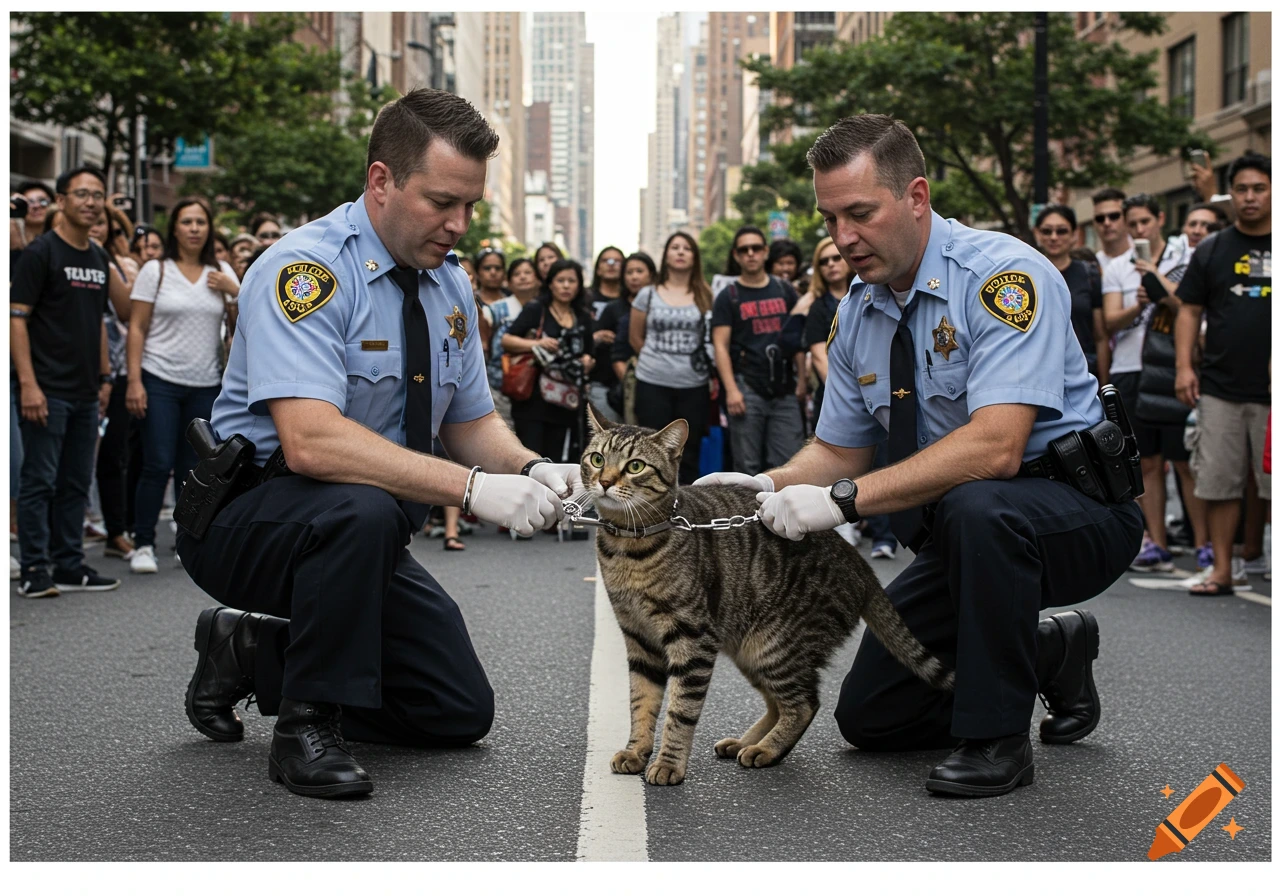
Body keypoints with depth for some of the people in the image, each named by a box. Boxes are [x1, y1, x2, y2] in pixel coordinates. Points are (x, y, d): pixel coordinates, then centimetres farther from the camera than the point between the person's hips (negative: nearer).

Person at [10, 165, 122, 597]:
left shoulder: (98, 257, 14)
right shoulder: (41, 252, -8)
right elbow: (16, 318, -13)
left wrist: (105, 377, 17)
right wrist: (28, 382, -20)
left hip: (86, 393, 7)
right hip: (48, 390, -7)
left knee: (76, 483, 11)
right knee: (39, 481, -3)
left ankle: (70, 565, 18)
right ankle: (34, 571, 2)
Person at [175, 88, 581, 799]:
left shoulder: (450, 284, 2)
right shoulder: (306, 269, -23)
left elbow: (472, 423, 8)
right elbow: (310, 440, -36)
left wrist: (530, 469, -15)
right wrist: (472, 487, -41)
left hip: (369, 530, 8)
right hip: (244, 518, -8)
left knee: (461, 714, 4)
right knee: (361, 510, -39)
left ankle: (254, 651, 18)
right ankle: (307, 727, -18)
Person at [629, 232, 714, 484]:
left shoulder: (705, 297, 5)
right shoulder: (648, 295, 5)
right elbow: (635, 338, 12)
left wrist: (713, 374, 0)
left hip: (694, 386, 0)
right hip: (653, 384, 0)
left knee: (688, 455, 5)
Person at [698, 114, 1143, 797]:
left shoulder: (1002, 275, -22)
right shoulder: (858, 311, 2)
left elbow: (995, 446, -33)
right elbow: (839, 450, 10)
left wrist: (846, 499, -35)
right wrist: (771, 484, -12)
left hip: (1073, 513, -7)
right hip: (958, 533, 7)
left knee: (975, 507, -40)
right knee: (868, 717, 4)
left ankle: (996, 737, -19)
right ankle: (1051, 652, 24)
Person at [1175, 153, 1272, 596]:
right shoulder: (1212, 251, 10)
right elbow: (1189, 310, 11)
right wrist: (1184, 365, -1)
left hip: (1270, 392, -2)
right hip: (1219, 389, 2)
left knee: (1273, 485, -2)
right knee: (1220, 482, 4)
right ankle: (1221, 570, 11)